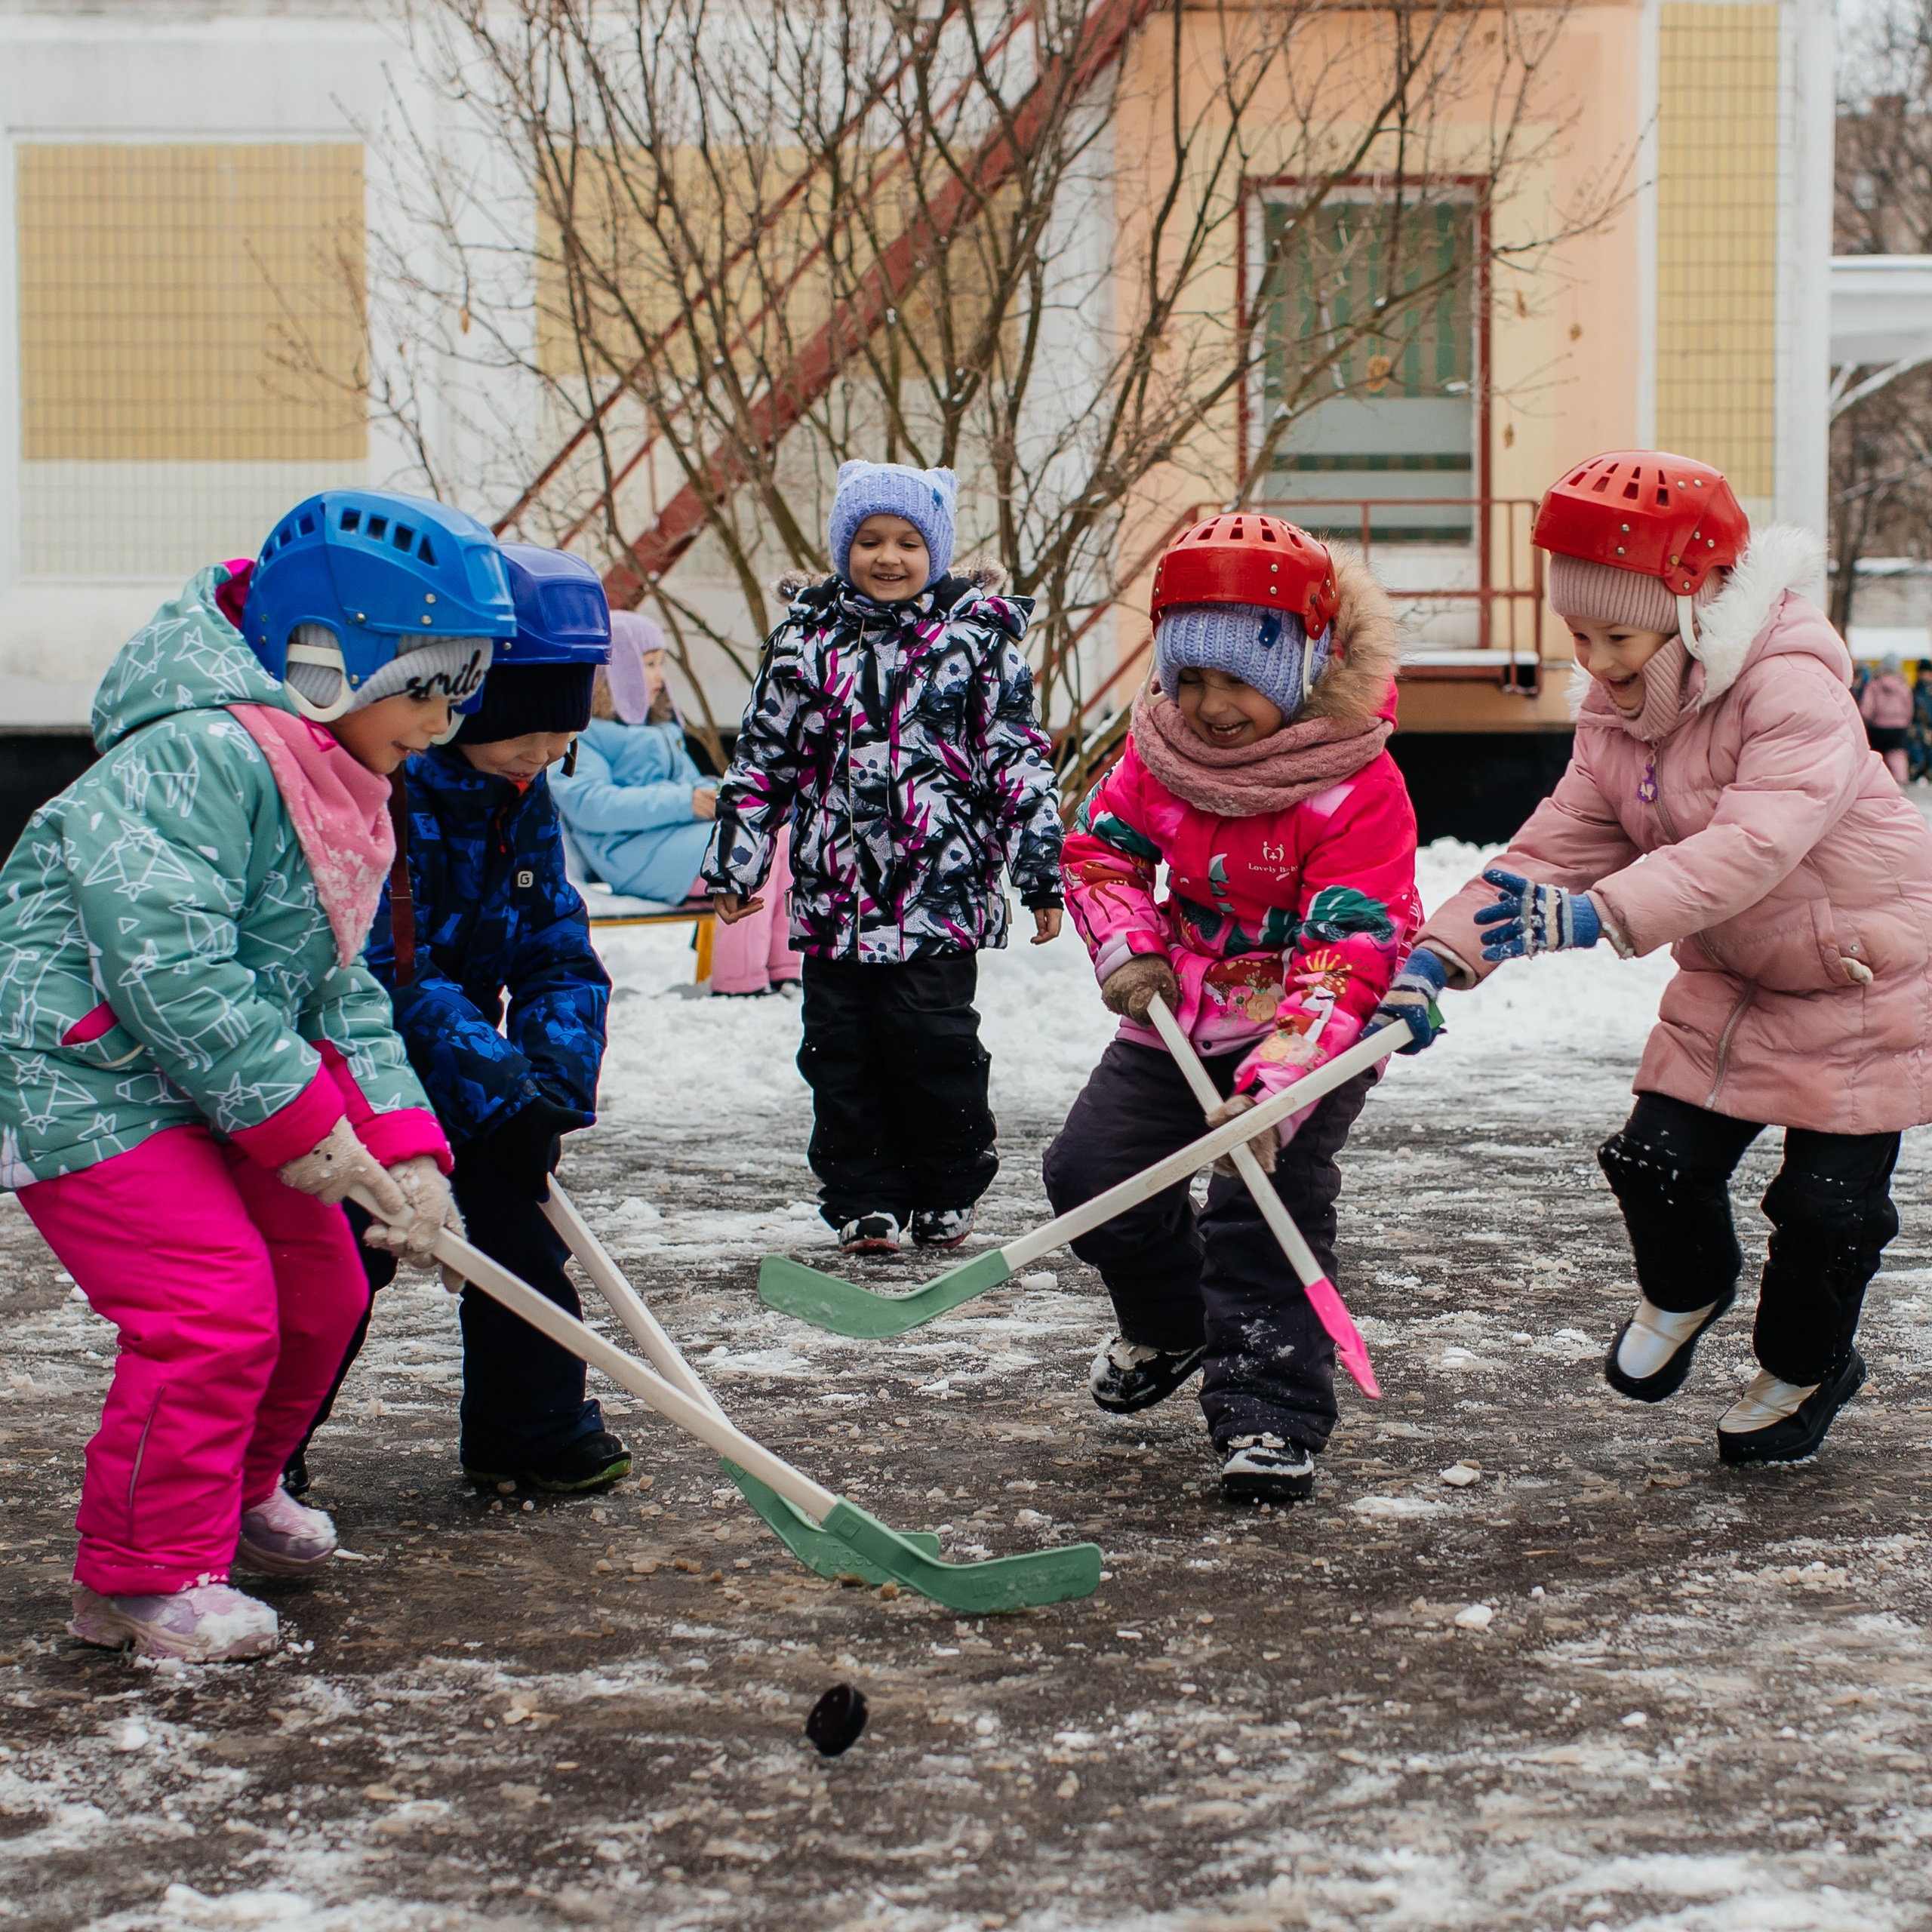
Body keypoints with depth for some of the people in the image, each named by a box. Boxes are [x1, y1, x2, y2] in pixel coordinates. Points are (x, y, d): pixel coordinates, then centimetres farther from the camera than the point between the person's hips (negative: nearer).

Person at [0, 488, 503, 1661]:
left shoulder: (343, 795, 9)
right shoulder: (202, 756, -24)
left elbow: (343, 993, 7)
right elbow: (167, 961, -31)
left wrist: (405, 1150, -7)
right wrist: (302, 1121, -27)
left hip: (208, 1087, 10)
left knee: (319, 1289, 16)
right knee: (214, 1308, -18)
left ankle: (238, 1497, 39)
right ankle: (141, 1581, -5)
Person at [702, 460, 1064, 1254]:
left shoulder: (977, 638, 1)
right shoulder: (806, 640, 8)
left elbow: (1019, 760, 2)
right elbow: (761, 759, 13)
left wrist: (1040, 876, 0)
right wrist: (736, 863, 11)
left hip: (940, 888, -3)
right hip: (834, 890, 3)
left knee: (934, 1043, -5)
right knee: (839, 1048, 4)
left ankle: (946, 1196, 13)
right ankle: (862, 1204, 15)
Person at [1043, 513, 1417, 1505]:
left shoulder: (1357, 787, -26)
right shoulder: (1160, 745, -8)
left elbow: (1348, 957, -30)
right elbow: (1101, 848, 8)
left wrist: (1274, 1084, -40)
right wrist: (1128, 949, -12)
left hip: (1309, 1030, -6)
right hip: (1183, 1015, 6)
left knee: (1265, 1205, -20)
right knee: (1089, 1171, 3)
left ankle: (1271, 1420, -10)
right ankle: (1170, 1322, 32)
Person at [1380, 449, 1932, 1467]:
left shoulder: (1793, 691, -28)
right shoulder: (1614, 718, -3)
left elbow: (1756, 844, -41)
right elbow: (1557, 847, -8)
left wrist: (1600, 914, -52)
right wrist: (1440, 953, -23)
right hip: (1728, 978, 6)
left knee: (1826, 1202, -2)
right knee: (1659, 1158, 0)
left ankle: (1804, 1369, 26)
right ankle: (1685, 1290, 33)